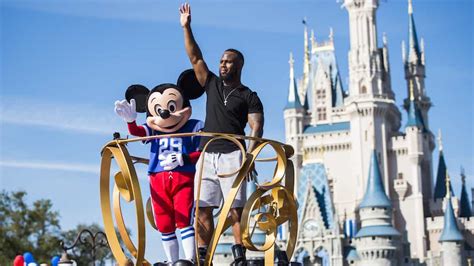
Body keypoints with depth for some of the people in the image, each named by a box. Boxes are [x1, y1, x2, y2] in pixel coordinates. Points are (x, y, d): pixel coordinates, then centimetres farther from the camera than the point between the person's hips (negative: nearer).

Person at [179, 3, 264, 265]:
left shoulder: (249, 96, 7)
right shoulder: (212, 85, 20)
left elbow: (257, 128, -5)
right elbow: (195, 58, 15)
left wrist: (249, 155, -20)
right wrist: (186, 27, 8)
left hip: (231, 155, -4)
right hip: (206, 155, 4)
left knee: (235, 209, -10)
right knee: (202, 210, -2)